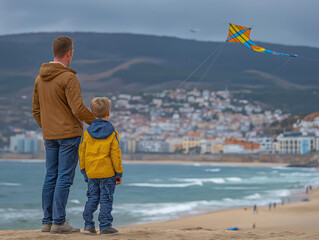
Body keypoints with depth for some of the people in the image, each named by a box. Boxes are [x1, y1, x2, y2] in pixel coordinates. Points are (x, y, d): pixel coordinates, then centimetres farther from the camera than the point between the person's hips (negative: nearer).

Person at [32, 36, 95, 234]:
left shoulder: (40, 78, 8)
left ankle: (48, 221, 12)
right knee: (65, 178, -4)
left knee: (51, 177, 10)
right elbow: (78, 109, -20)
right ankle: (59, 222, -4)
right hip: (69, 134, -7)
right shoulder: (68, 78, -15)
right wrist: (96, 122, -4)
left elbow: (36, 110, 12)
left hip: (50, 136, 7)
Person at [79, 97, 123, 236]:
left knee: (92, 198, 12)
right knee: (106, 200, 0)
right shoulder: (112, 133, -6)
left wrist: (84, 171, 17)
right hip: (107, 173, -4)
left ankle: (88, 225, 10)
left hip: (91, 173, 4)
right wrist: (119, 173, 1)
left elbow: (82, 153, 7)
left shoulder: (87, 132, 3)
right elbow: (115, 154, -7)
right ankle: (105, 227, 0)